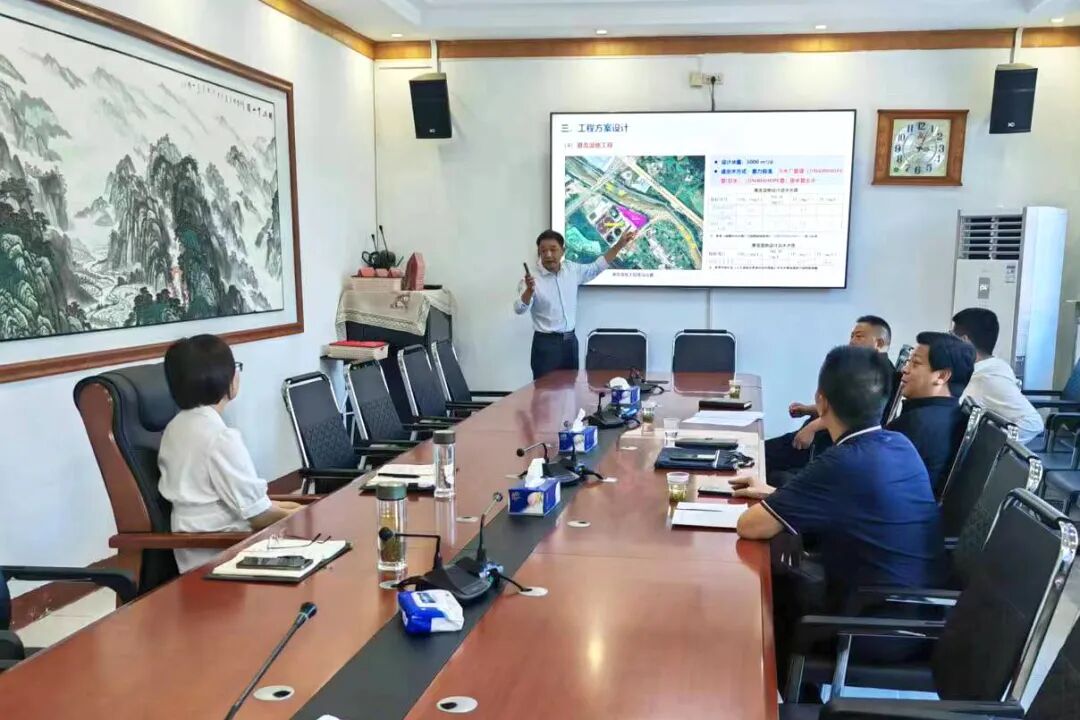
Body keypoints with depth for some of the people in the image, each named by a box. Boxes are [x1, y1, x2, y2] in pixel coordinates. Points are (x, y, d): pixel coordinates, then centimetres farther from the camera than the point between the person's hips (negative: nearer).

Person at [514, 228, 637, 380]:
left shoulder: (572, 270, 4)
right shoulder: (532, 278, -13)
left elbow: (597, 267, 18)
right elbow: (519, 309, -23)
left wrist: (620, 244, 13)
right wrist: (529, 290, -43)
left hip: (570, 340, 6)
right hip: (546, 343, -6)